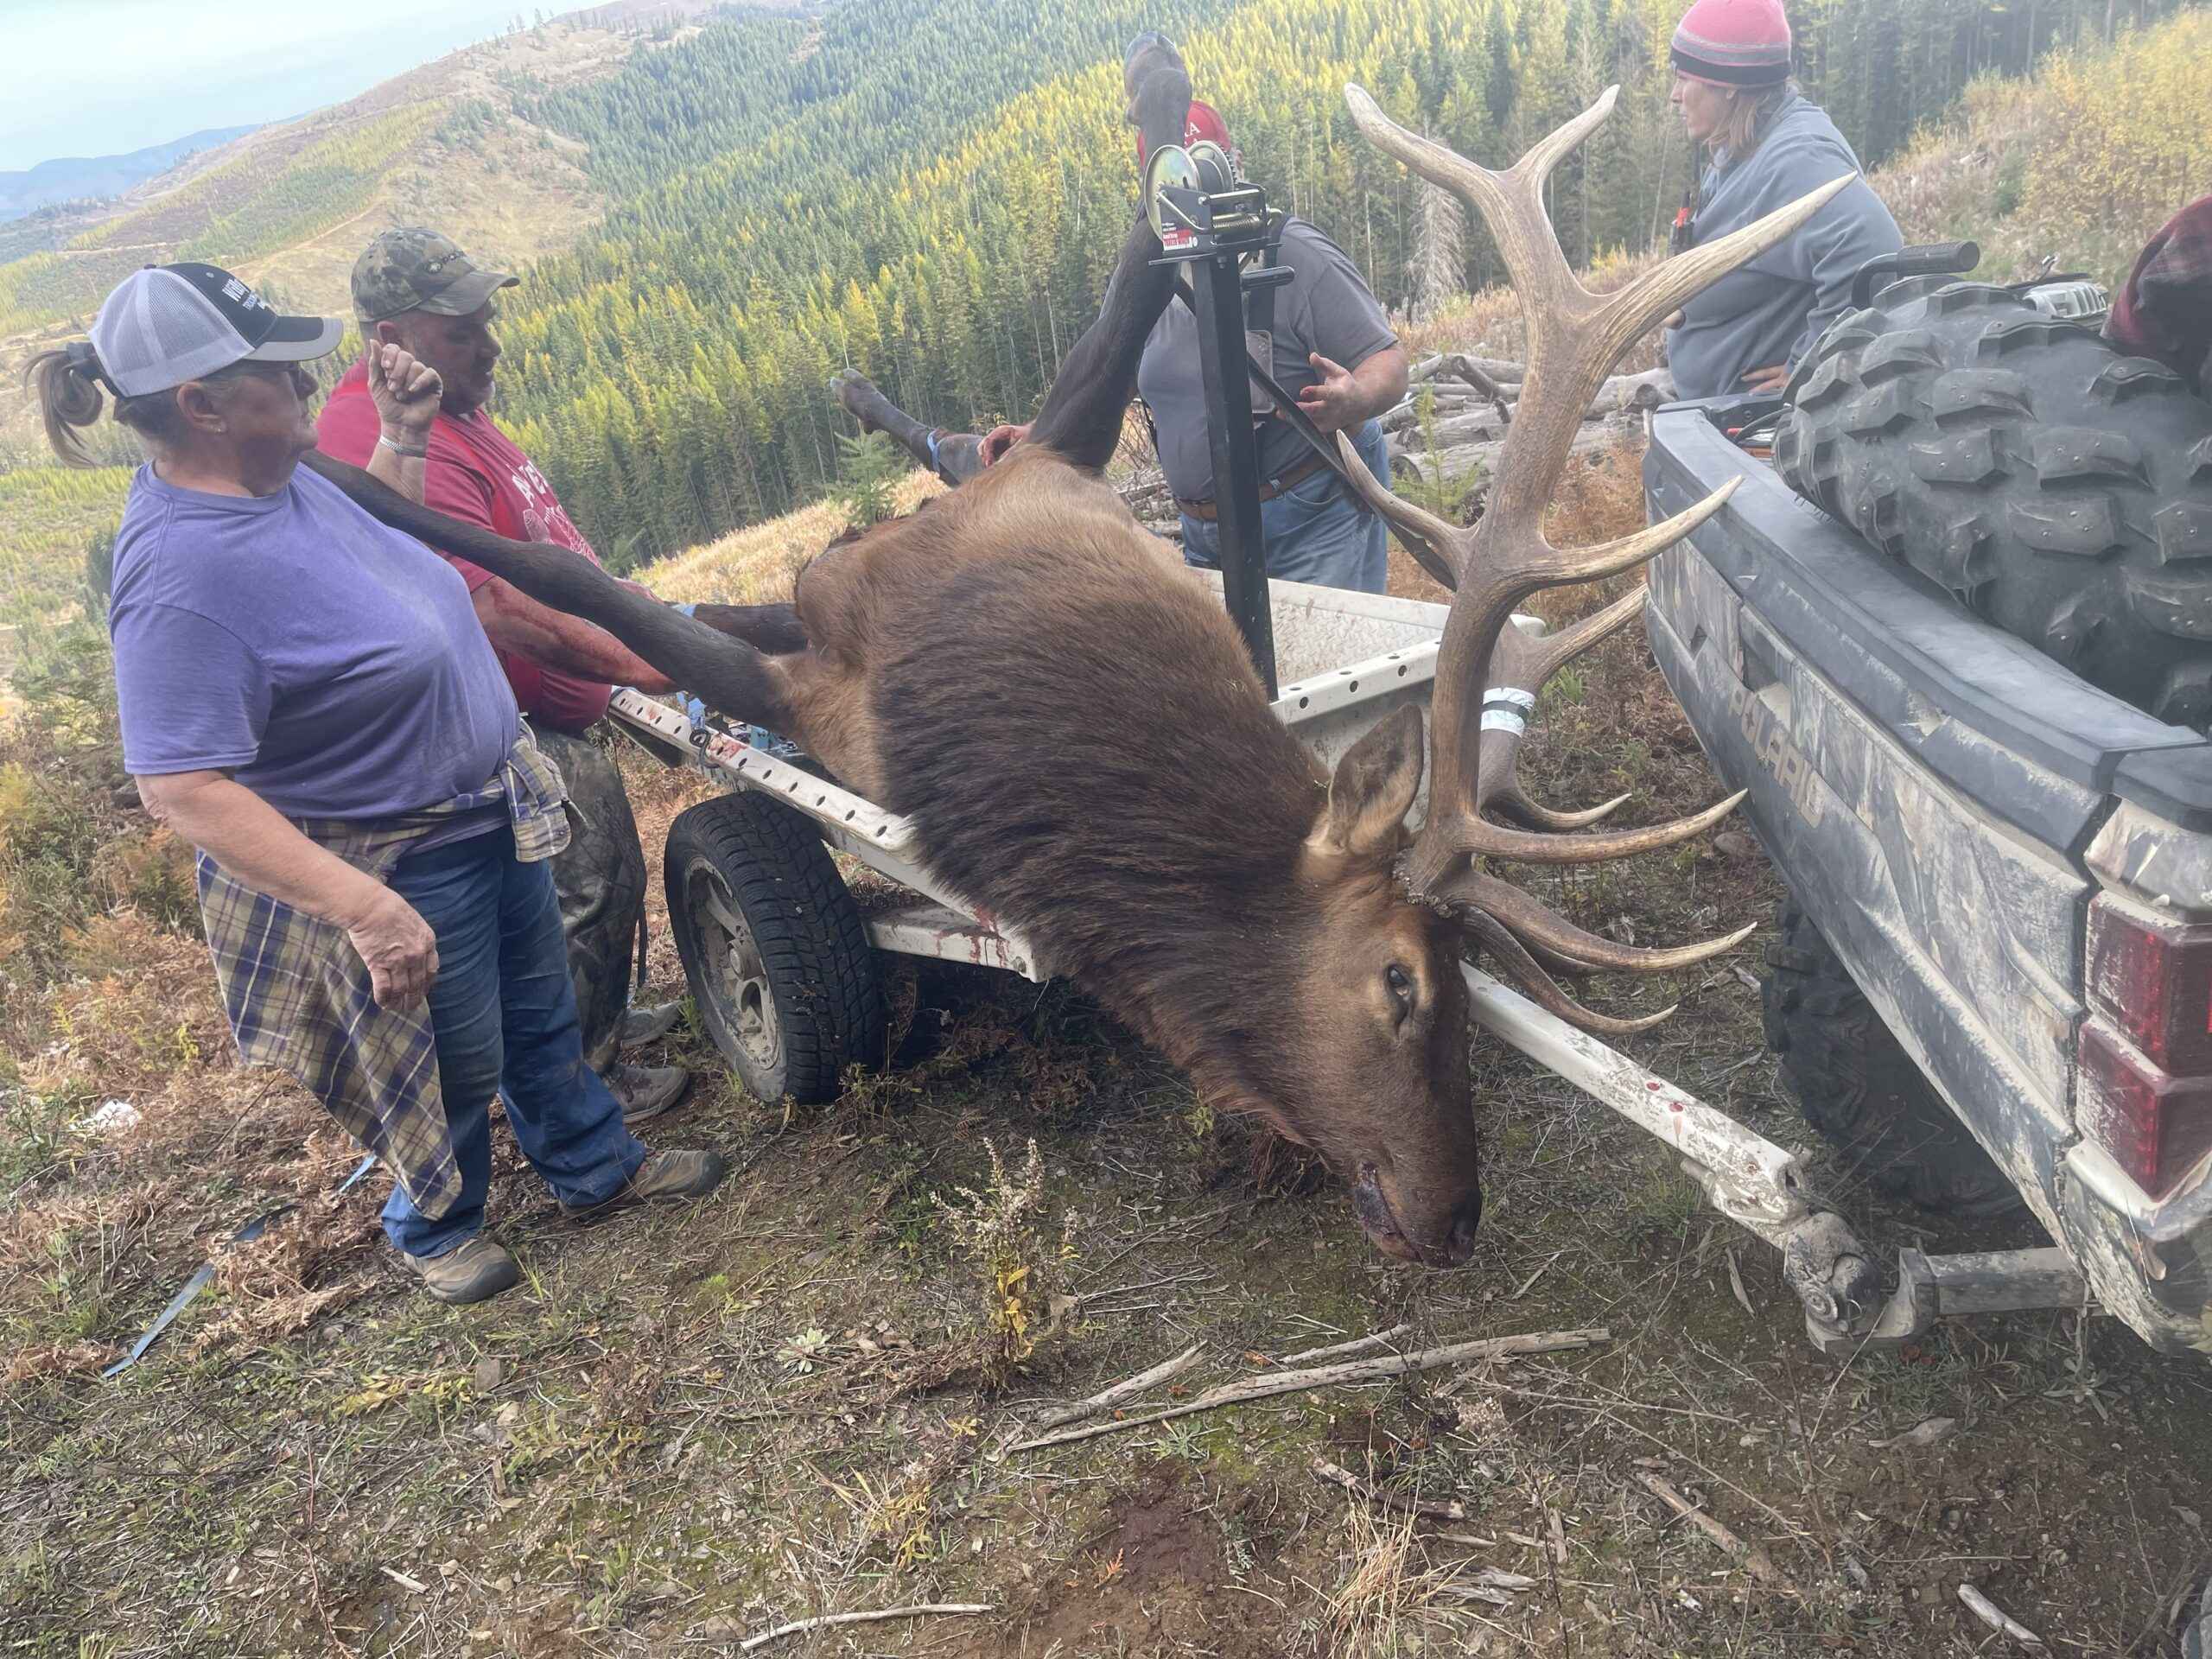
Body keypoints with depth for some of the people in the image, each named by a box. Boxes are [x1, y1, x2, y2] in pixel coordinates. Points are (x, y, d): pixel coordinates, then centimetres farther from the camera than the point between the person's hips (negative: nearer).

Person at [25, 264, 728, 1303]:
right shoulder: (182, 575, -31)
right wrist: (366, 909, -38)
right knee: (457, 1067, 15)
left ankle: (595, 1168, 49)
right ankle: (436, 1229, 44)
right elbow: (181, 789, -34)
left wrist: (400, 438, 1)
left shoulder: (276, 477, -4)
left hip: (493, 815, 8)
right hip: (404, 872, -8)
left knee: (543, 1017, 25)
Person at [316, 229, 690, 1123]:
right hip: (516, 743, -11)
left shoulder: (445, 406, 7)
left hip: (559, 720, 11)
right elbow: (502, 612, -33)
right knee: (574, 902, 5)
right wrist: (641, 666, -33)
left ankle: (603, 1022, 45)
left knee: (613, 876, 24)